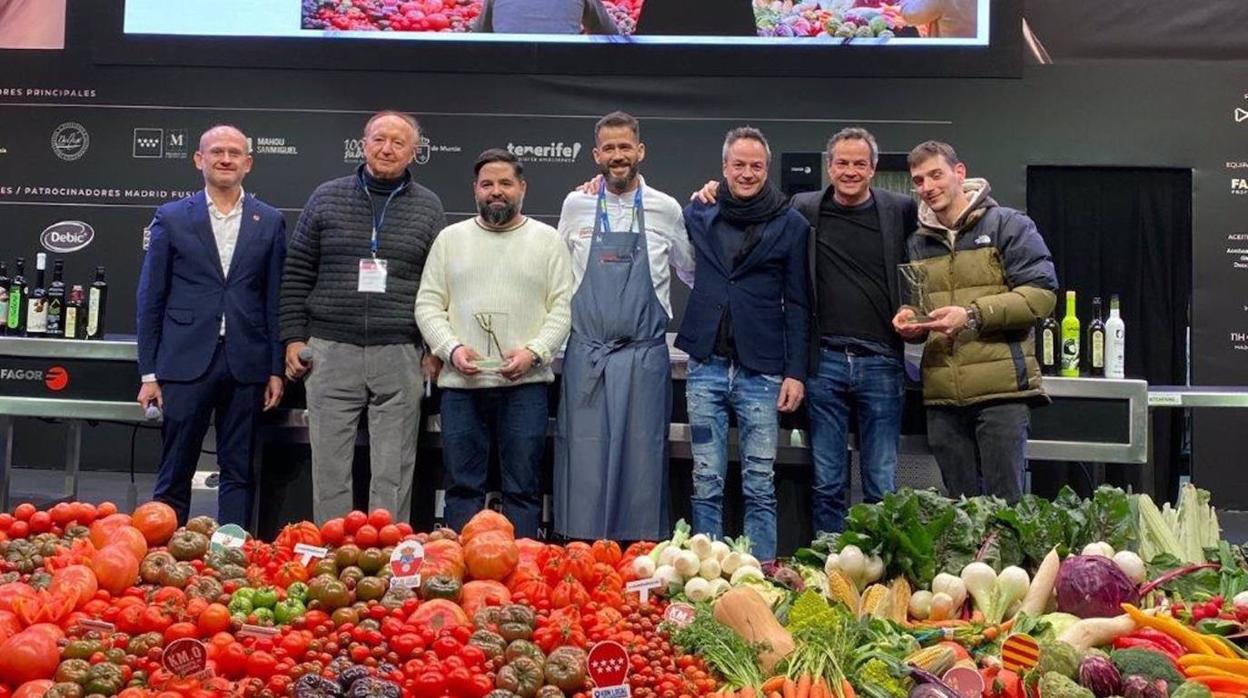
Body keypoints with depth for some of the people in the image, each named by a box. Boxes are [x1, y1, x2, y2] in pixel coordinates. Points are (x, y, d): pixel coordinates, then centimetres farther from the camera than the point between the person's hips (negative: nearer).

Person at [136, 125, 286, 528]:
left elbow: (275, 300, 7)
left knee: (240, 474, 7)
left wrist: (276, 370, 3)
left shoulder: (270, 222, 7)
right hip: (186, 363, -1)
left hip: (246, 365, 1)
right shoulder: (171, 218, 5)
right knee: (175, 474, 5)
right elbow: (150, 299, 4)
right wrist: (149, 373, 0)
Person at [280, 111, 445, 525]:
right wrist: (293, 337, 2)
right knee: (330, 467, 5)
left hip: (400, 355, 0)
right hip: (331, 351, 1)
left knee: (394, 472, 3)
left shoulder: (428, 207, 8)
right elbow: (296, 274, 8)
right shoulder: (327, 197, 8)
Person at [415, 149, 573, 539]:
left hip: (525, 383, -1)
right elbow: (428, 304, 8)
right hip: (460, 381, 2)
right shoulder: (450, 239, 12)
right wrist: (451, 348, -8)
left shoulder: (547, 240, 7)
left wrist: (534, 351, -13)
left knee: (523, 487, 3)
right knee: (462, 485, 7)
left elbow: (563, 308, 2)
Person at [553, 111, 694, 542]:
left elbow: (692, 274, 19)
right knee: (584, 460, 2)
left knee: (642, 459, 2)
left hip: (645, 358, -1)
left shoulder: (665, 210, 4)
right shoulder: (575, 206, 7)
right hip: (586, 356, 1)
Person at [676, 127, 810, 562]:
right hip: (706, 365, 2)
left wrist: (796, 372, -3)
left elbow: (797, 304, 3)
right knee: (706, 482, 6)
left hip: (761, 370, -2)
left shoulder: (791, 225, 3)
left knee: (760, 485, 2)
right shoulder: (699, 216, 9)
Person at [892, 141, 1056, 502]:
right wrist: (909, 320, 2)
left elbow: (1042, 293, -9)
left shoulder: (1008, 225, -1)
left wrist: (973, 315, -19)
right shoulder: (918, 243, 16)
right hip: (942, 394, 5)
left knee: (1005, 503, 0)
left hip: (1001, 389, -5)